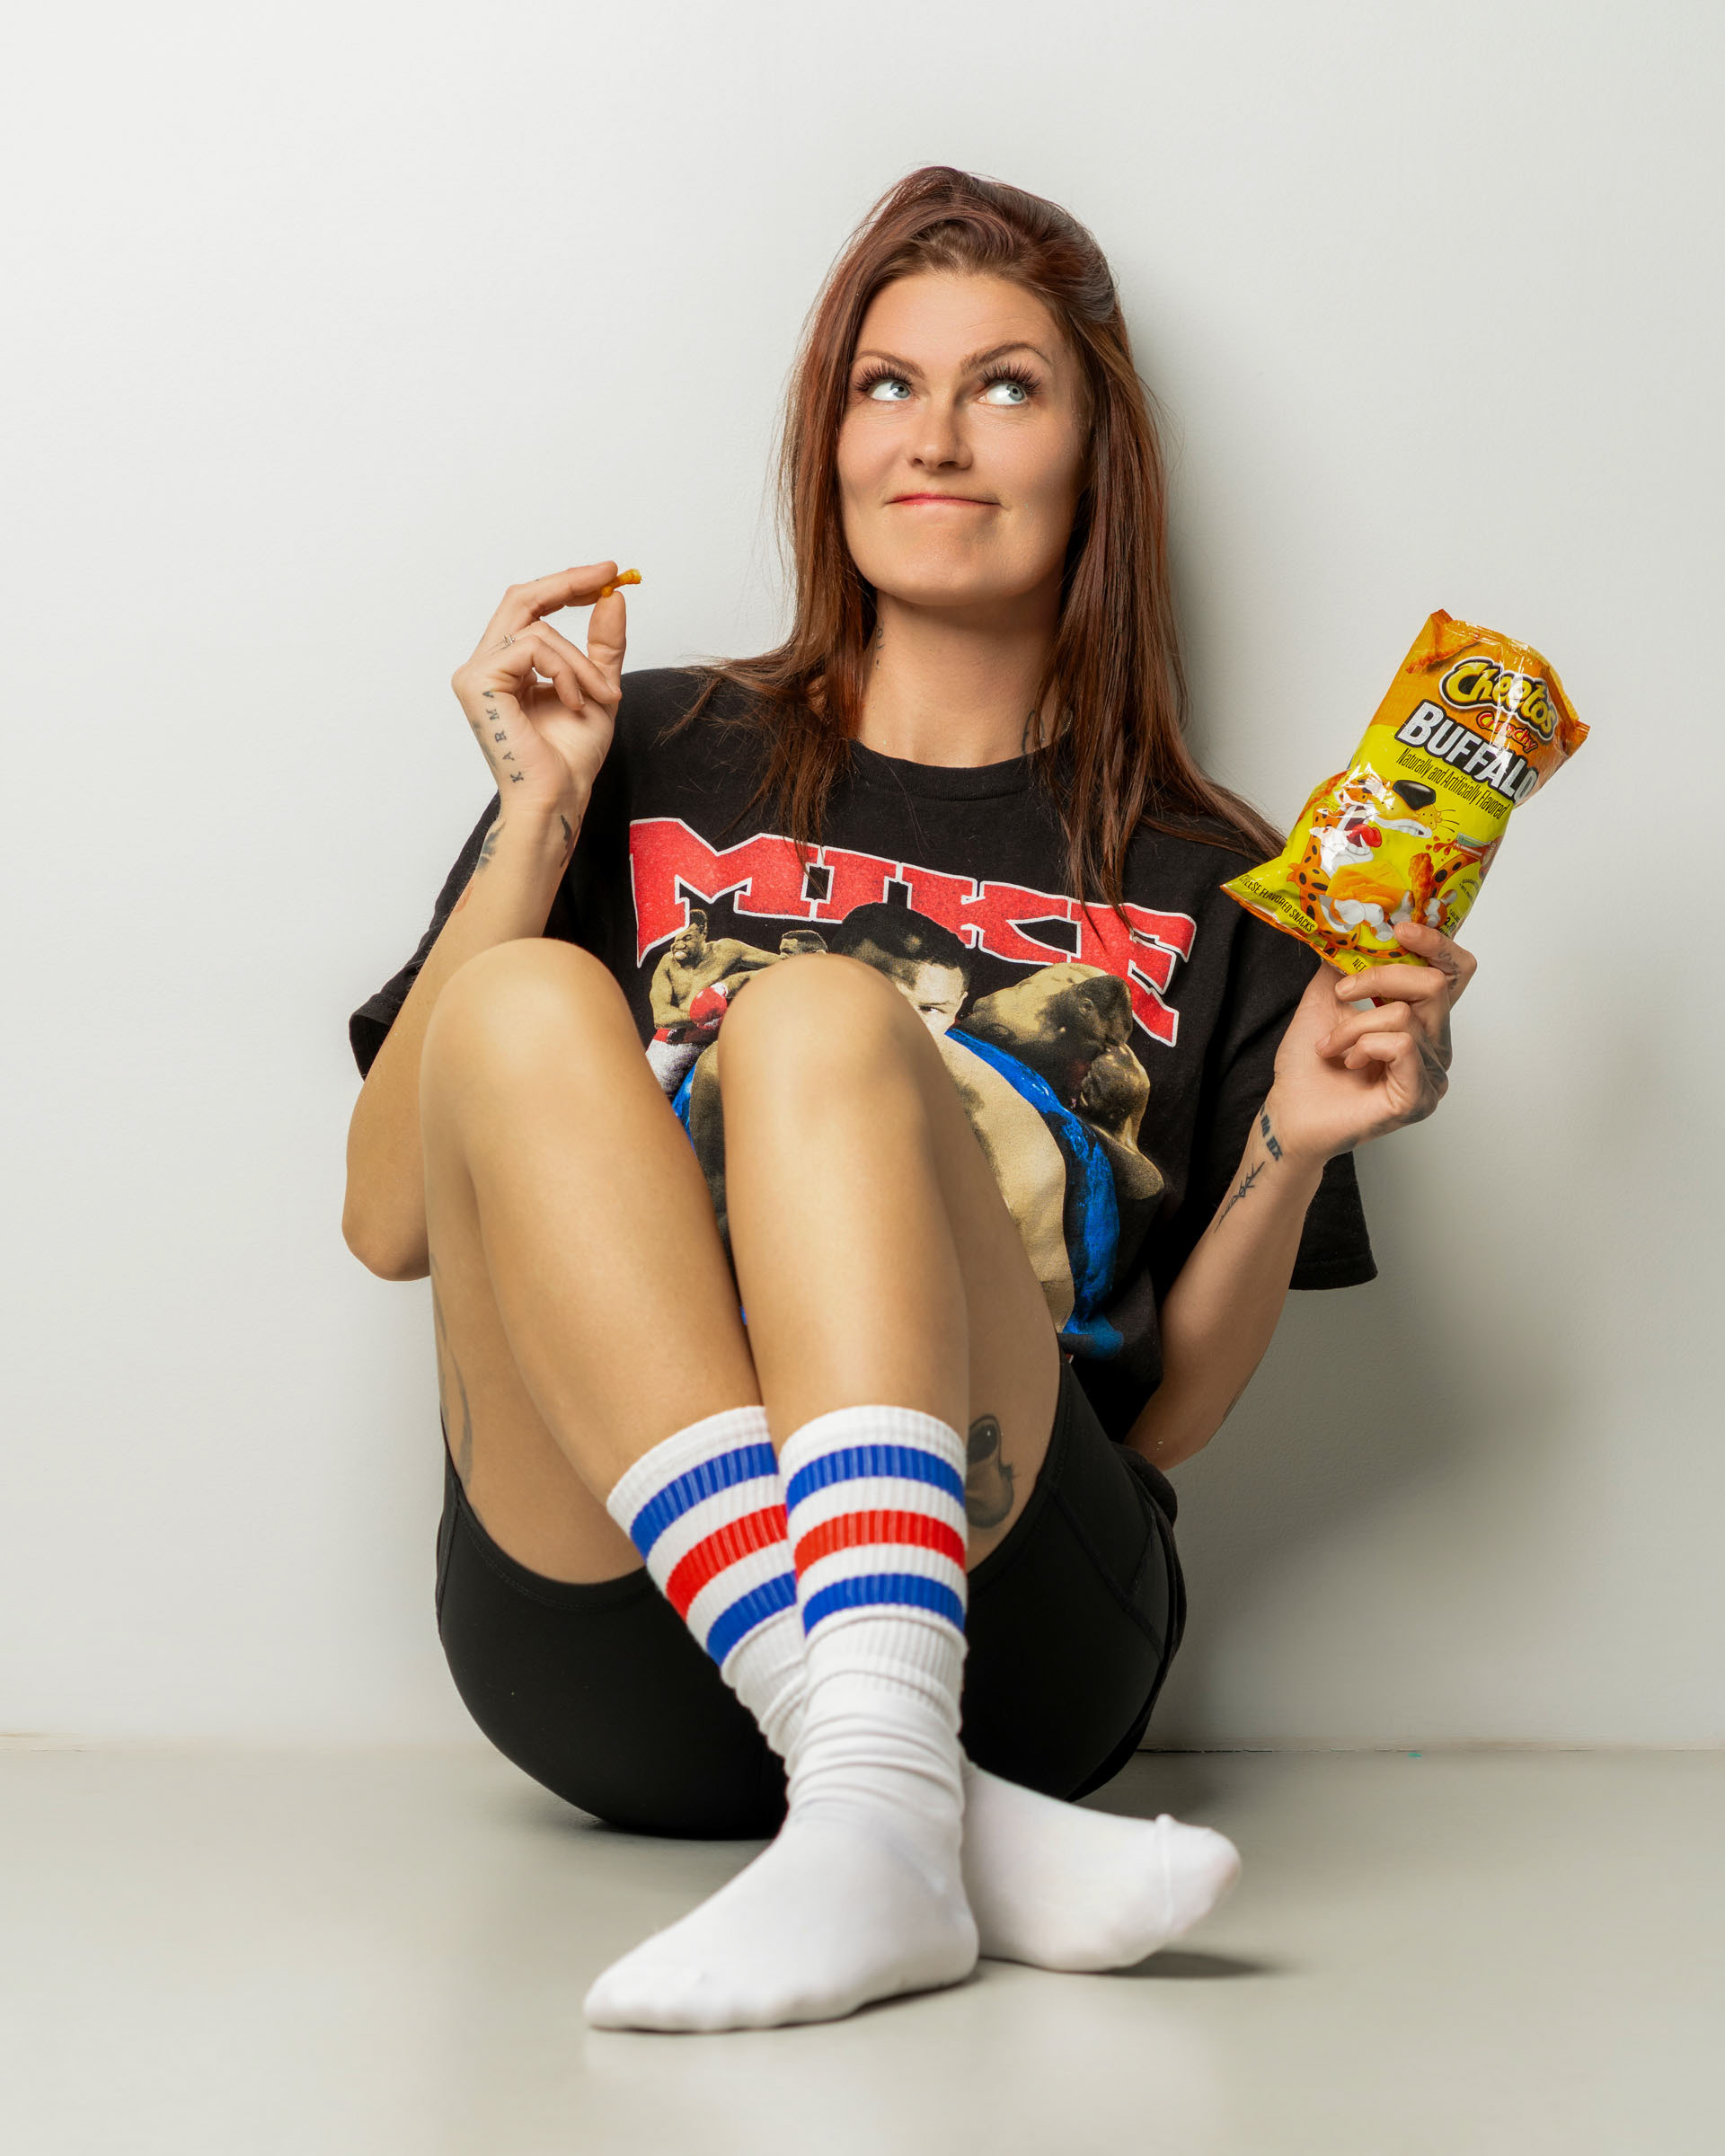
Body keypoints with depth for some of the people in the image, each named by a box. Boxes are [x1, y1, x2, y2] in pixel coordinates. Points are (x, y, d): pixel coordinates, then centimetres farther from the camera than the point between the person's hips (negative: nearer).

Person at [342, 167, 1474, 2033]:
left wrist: (1290, 1147, -2)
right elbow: (393, 1220, 9)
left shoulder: (1201, 891, 15)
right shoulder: (656, 758, 16)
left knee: (823, 1010, -24)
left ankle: (875, 1815, -45)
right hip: (605, 1649, 1)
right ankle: (960, 1829, -38)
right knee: (525, 999, -24)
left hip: (1005, 1628, -1)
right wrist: (543, 814, 3)